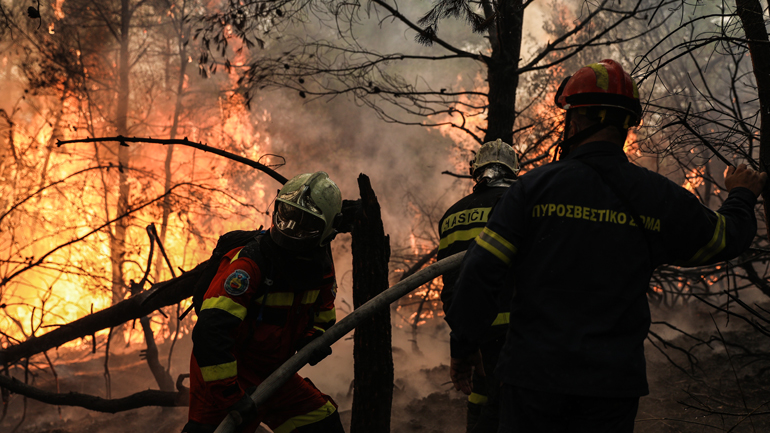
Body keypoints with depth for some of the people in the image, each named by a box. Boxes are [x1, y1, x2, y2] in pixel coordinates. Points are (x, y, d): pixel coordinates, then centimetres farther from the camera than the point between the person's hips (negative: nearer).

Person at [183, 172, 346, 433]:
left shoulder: (321, 267, -3)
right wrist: (231, 395, -37)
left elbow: (322, 314, 17)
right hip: (227, 370, -7)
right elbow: (210, 331, -35)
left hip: (271, 372, 7)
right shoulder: (251, 262, -27)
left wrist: (314, 337, -7)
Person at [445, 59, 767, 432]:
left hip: (534, 374, -1)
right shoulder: (658, 197, 1)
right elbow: (727, 239, 18)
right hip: (612, 386, 2)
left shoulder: (537, 185, -5)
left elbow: (482, 271, -8)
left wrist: (463, 346, 5)